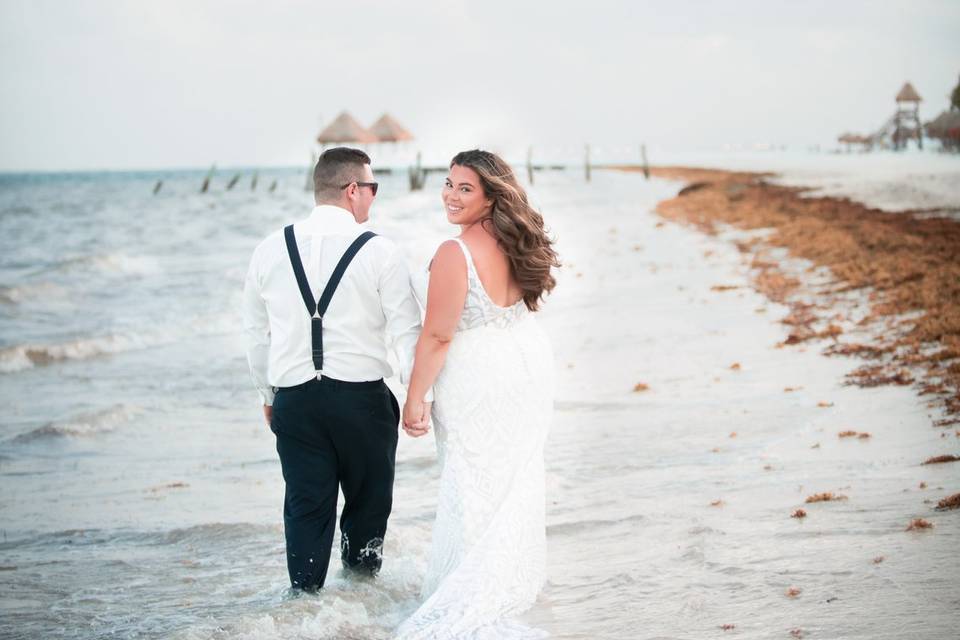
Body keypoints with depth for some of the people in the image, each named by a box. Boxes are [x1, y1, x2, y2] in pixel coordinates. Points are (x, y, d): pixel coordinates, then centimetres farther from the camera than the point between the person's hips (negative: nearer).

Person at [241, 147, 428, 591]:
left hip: (294, 400, 3)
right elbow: (407, 330, -7)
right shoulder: (378, 252, -7)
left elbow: (256, 332, 11)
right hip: (362, 398, -2)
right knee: (369, 499, 15)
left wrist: (268, 394, 22)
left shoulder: (271, 249, 4)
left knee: (306, 506, 8)